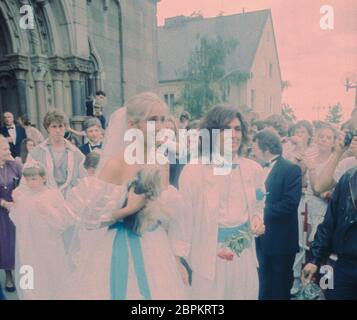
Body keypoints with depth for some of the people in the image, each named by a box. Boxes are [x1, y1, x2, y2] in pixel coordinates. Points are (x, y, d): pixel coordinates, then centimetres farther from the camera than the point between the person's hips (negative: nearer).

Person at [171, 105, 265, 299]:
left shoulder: (253, 170, 1)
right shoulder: (193, 171, -12)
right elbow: (182, 218, -8)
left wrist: (257, 221, -6)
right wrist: (178, 262, -6)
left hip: (245, 259, 4)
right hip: (208, 260, -3)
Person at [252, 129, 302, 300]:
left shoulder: (291, 169, -14)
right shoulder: (261, 169, 9)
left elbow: (290, 204, -23)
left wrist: (262, 210, -21)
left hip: (280, 240, -7)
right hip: (262, 238, 7)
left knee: (279, 289, 9)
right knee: (264, 286, 21)